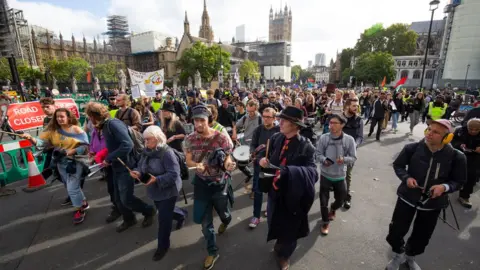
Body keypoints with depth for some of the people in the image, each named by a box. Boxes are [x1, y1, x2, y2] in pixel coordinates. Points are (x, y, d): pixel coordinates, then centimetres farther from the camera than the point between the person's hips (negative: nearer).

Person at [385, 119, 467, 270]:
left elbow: (459, 181, -3)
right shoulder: (412, 148, -17)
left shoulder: (456, 157, -15)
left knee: (421, 236, 19)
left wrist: (445, 187, -23)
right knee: (396, 230, 5)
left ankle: (410, 256, 50)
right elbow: (398, 165, -2)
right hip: (408, 197, -1)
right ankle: (398, 255, 37)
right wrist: (406, 177, -21)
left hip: (433, 203, 1)